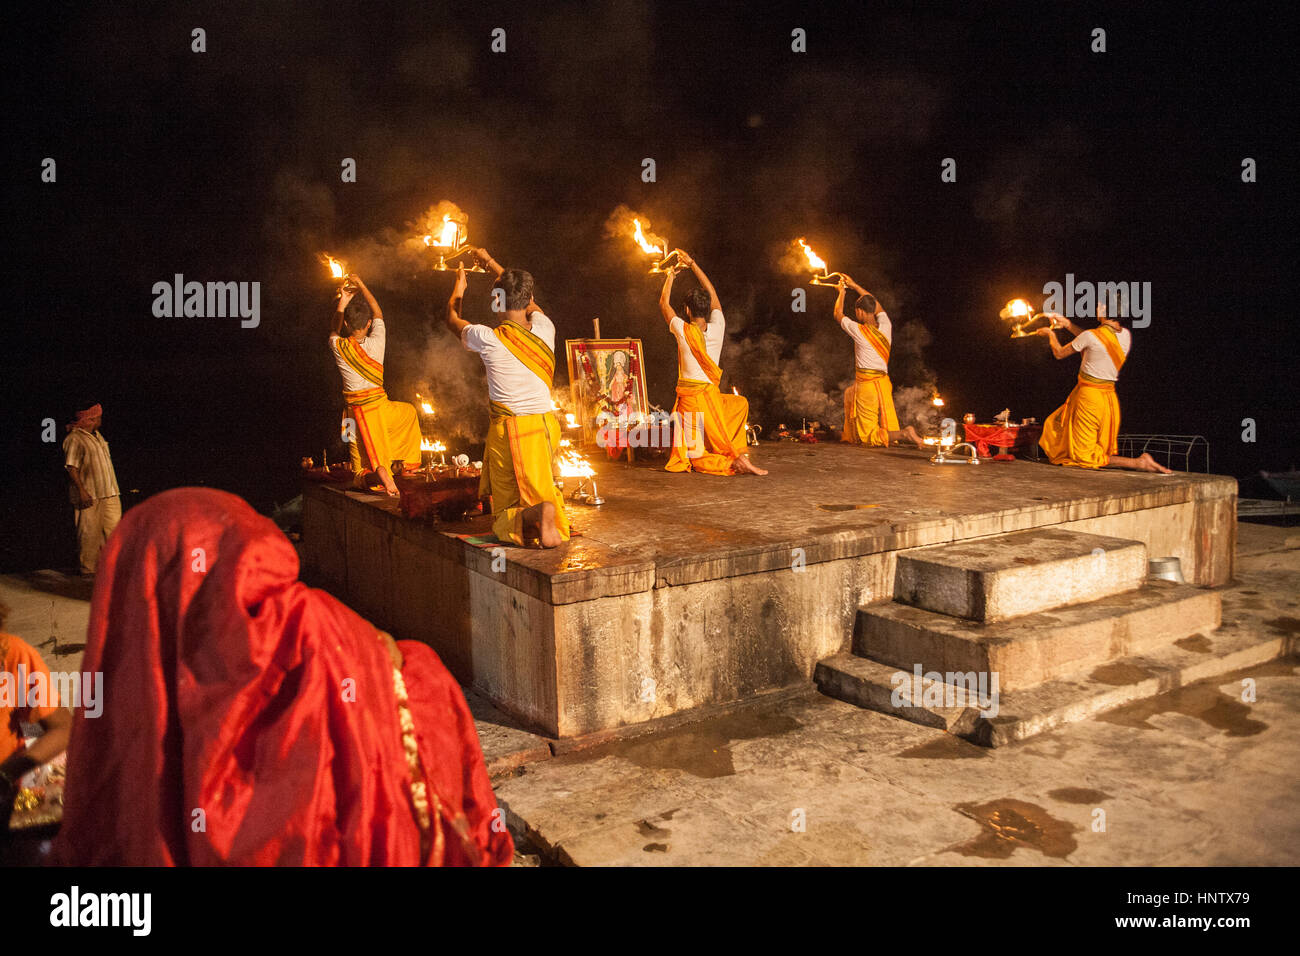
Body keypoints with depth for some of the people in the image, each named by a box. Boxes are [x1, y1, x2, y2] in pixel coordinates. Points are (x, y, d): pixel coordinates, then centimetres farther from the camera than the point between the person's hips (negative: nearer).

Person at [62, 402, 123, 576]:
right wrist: (82, 491, -21)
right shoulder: (74, 439, -10)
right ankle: (88, 570, 6)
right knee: (90, 533, -3)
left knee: (113, 526, 7)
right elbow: (72, 467, -15)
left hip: (108, 492, 8)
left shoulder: (97, 436, 17)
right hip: (89, 496, -8)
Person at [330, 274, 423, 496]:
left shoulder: (339, 347, -8)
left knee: (360, 458, 8)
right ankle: (409, 462, 28)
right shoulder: (375, 342, -11)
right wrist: (361, 285, 17)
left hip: (354, 410, 1)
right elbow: (378, 313, 8)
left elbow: (334, 331, 20)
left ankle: (367, 476, -28)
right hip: (379, 407, -1)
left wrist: (342, 302, 24)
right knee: (409, 412, 30)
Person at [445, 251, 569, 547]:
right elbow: (527, 301, 22)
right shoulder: (544, 329, -2)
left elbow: (452, 320, 13)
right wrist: (491, 263, 33)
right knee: (545, 493, 32)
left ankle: (538, 513, -31)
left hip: (507, 431, -4)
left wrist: (459, 287, 34)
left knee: (506, 520, -2)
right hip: (545, 426, 4)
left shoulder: (488, 339, -11)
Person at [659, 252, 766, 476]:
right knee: (741, 404, 34)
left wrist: (670, 276, 26)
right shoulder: (717, 328, 0)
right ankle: (740, 455, 16)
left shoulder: (682, 331, -8)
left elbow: (664, 303, 11)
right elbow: (712, 294, 16)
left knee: (696, 458, 5)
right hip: (711, 396, 2)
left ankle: (734, 462, -24)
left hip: (689, 400, -2)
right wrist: (692, 265, 23)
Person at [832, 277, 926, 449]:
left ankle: (904, 434, -24)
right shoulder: (885, 327, 2)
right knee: (849, 392, 34)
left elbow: (838, 315, 4)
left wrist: (841, 292, 21)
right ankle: (850, 434, 38)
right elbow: (877, 306, 23)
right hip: (884, 383, 7)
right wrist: (854, 286, 30)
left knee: (870, 438, -2)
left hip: (867, 386, -7)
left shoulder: (859, 331, -15)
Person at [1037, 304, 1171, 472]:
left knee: (1084, 457, -2)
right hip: (1109, 397, 7)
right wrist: (1068, 324, 24)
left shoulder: (1090, 336, -18)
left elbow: (1059, 353, -1)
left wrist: (1051, 334, 19)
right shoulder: (1126, 335, 1)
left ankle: (1139, 463, -16)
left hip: (1089, 397, -7)